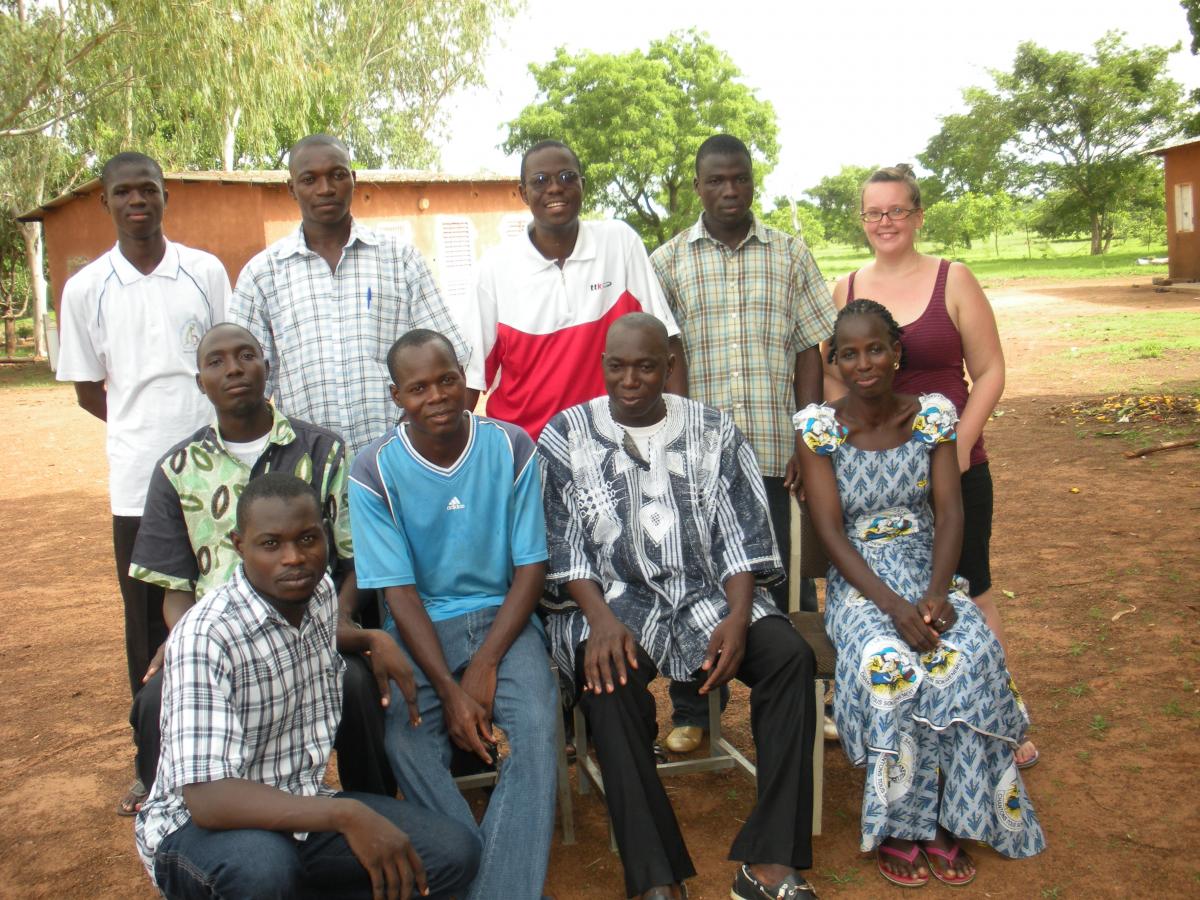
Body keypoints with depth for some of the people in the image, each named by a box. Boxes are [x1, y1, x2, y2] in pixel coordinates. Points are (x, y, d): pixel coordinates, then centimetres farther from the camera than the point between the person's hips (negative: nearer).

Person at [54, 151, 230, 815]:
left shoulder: (205, 271, 3)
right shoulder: (86, 288, 2)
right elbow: (88, 390, 9)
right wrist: (147, 427, 4)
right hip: (138, 483, 0)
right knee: (149, 632, 8)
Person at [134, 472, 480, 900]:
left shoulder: (322, 592, -2)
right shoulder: (204, 637, -24)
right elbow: (206, 798, -32)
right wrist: (345, 814, -40)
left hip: (300, 808, 7)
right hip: (197, 826, -7)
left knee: (455, 852, -11)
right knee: (261, 863, -40)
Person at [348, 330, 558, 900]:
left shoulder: (511, 449, -4)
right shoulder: (375, 472, -6)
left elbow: (531, 568, -2)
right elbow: (400, 591, -7)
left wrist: (485, 667, -14)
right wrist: (449, 690, -18)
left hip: (502, 616, 0)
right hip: (419, 626, 0)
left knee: (536, 730, -27)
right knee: (406, 742, -27)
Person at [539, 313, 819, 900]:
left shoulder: (714, 433, 10)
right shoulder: (565, 437, 6)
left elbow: (740, 537, 5)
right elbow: (563, 545, -1)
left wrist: (738, 615, -12)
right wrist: (600, 618, -18)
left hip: (706, 593, 2)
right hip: (612, 600, -2)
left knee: (790, 655, -24)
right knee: (609, 678, -34)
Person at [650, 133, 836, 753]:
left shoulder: (789, 254, 9)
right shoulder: (667, 261, 7)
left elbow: (809, 349, 6)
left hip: (774, 450, 0)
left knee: (787, 581, 7)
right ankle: (690, 712, 22)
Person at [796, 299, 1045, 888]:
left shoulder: (933, 415, 4)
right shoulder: (819, 428, -3)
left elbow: (949, 511, -3)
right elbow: (830, 530, -10)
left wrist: (936, 592, -21)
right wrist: (893, 605, -23)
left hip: (929, 573, 2)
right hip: (858, 580, -2)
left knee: (972, 655, -27)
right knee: (889, 664, -31)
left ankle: (948, 820, -10)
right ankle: (897, 828, -13)